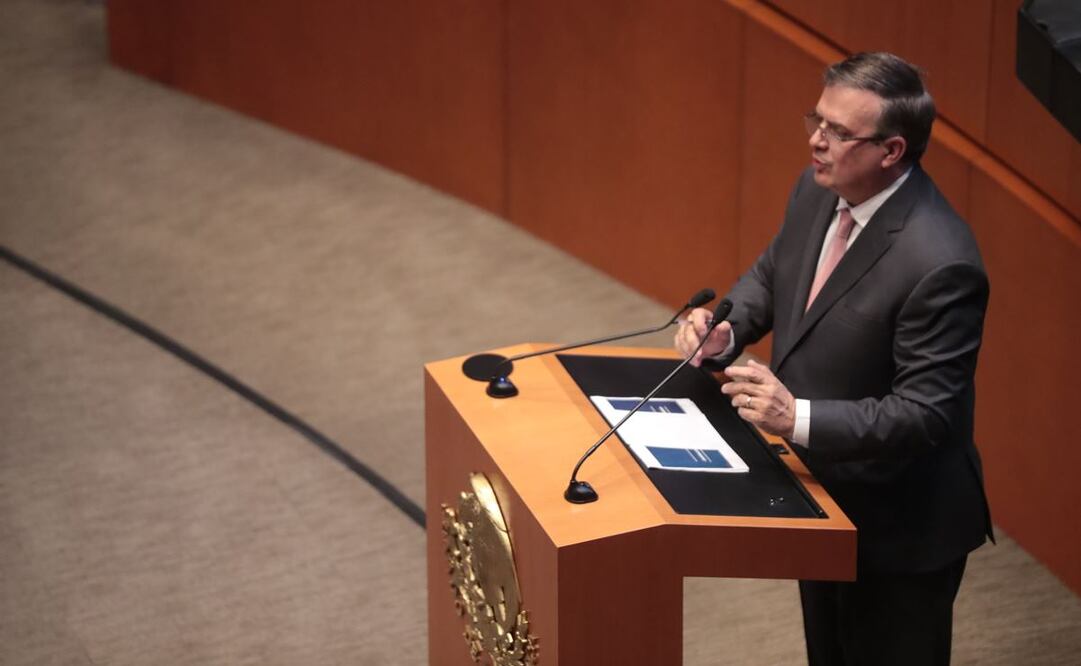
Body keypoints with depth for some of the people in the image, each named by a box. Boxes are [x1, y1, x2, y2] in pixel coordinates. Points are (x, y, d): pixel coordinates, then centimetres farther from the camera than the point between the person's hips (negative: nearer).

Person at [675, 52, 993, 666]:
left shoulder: (939, 263, -32)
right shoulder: (818, 191, -6)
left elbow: (926, 409, -31)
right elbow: (771, 275, 12)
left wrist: (797, 419, -38)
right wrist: (725, 330, -8)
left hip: (897, 525, -8)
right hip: (822, 493, 8)